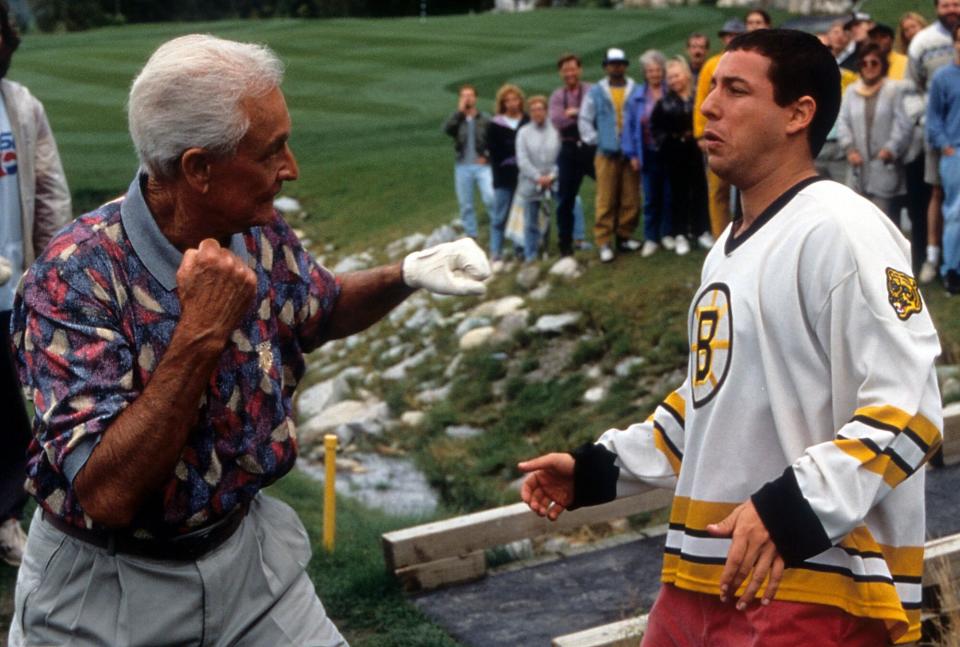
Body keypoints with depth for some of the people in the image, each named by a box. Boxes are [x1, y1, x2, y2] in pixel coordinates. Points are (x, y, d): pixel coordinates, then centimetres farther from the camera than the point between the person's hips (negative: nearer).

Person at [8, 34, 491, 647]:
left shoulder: (262, 236, -7)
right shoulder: (76, 276, -26)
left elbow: (321, 309, 16)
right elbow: (106, 495, -31)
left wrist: (406, 275, -3)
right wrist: (200, 334, -33)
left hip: (246, 544, 5)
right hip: (109, 589, -5)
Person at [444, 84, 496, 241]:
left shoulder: (485, 119, 2)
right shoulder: (456, 119, 5)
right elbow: (447, 129, -17)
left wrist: (487, 155, -8)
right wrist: (460, 111, -14)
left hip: (482, 166, -2)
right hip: (462, 167, 2)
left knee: (490, 198, -17)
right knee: (465, 204, 7)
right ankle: (471, 236, 17)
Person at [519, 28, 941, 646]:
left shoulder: (839, 228, -13)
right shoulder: (731, 246, 16)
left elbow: (905, 412, -19)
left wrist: (793, 509, -27)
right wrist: (596, 469, 21)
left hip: (812, 591, -9)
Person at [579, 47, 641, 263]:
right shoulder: (596, 92, 5)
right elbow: (584, 119, 10)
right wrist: (594, 140, 2)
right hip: (606, 154, -1)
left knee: (630, 199, 2)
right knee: (606, 200, -2)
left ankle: (625, 236, 14)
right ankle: (604, 243, 0)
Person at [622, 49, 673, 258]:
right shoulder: (637, 96, 2)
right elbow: (629, 125, 5)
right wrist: (632, 154, 1)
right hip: (648, 153, 1)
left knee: (669, 195, 6)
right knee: (651, 198, 5)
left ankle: (667, 234, 19)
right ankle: (651, 238, 12)